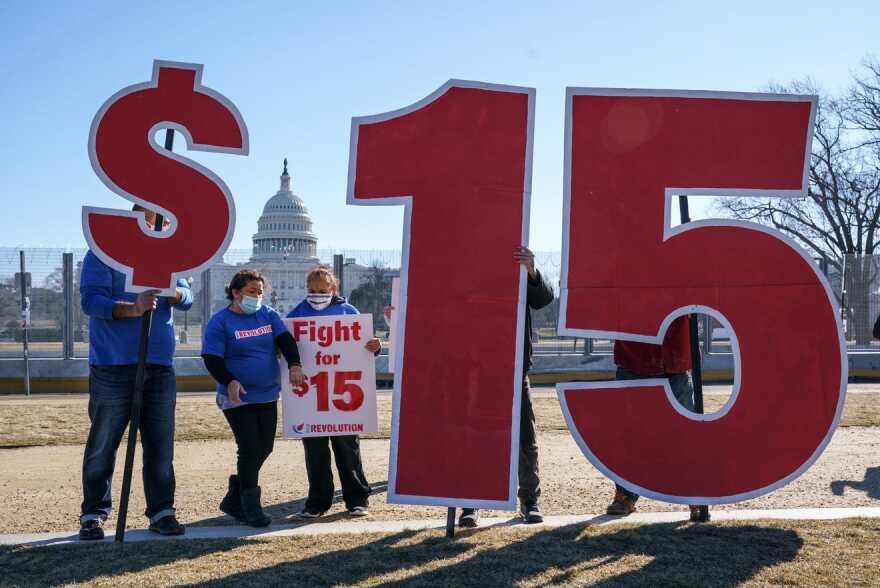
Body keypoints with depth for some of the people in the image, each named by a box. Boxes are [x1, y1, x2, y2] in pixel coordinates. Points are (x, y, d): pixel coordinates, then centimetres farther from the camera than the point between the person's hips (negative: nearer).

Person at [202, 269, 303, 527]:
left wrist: (294, 365, -18)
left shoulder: (268, 314, 9)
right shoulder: (220, 321, -6)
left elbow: (286, 339, 1)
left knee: (264, 448, 7)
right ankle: (250, 507, 5)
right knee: (250, 450, -10)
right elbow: (211, 359, -10)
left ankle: (234, 500, 25)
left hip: (267, 396, 6)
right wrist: (229, 381, -26)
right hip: (237, 398, -6)